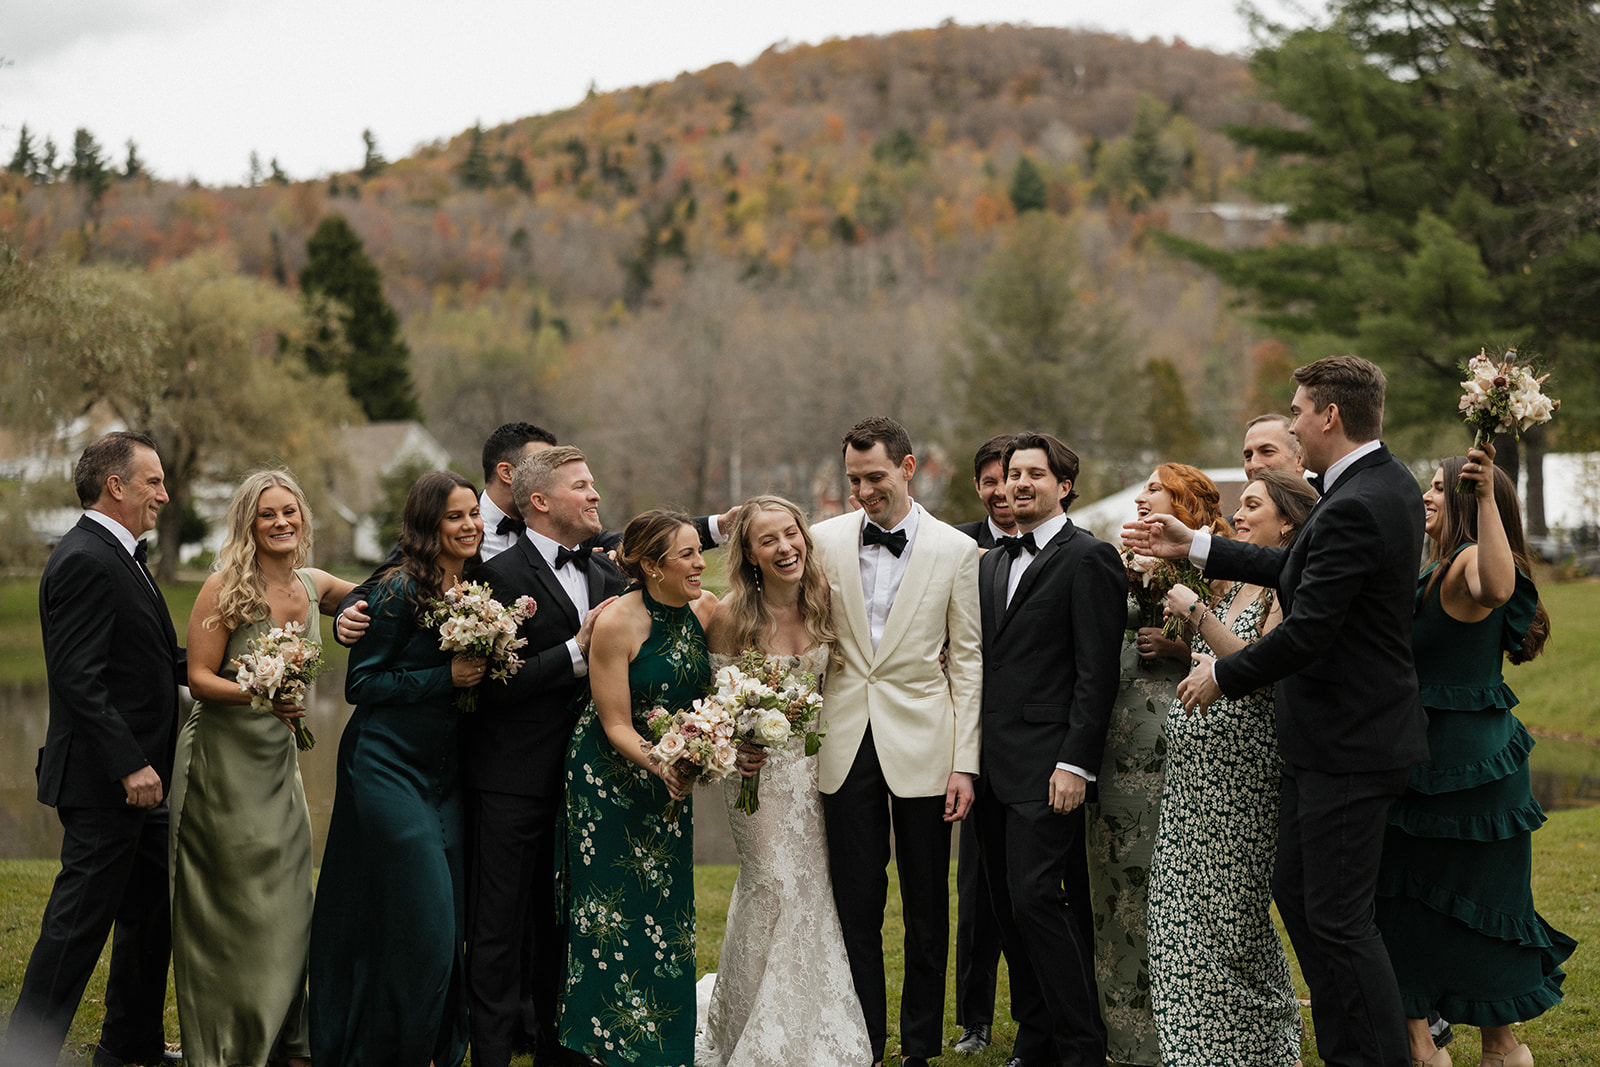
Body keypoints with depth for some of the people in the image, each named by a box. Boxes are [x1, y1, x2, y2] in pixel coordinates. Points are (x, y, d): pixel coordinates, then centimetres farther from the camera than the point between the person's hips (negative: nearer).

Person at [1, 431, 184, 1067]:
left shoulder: (119, 557, 15)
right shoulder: (85, 562, -17)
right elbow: (80, 680, -23)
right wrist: (131, 765, -25)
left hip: (138, 777, 10)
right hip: (103, 782, -10)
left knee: (152, 913, 18)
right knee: (80, 920, -4)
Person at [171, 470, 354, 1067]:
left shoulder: (314, 587, 5)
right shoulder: (225, 588, -11)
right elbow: (198, 676, -12)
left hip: (278, 757, 5)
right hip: (222, 758, -5)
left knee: (286, 900, 7)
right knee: (232, 904, 1)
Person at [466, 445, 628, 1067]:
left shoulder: (607, 573, 11)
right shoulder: (502, 576, -11)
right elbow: (496, 685, -19)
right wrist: (576, 652, -20)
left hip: (580, 776, 7)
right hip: (512, 780, -7)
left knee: (562, 925, 15)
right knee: (499, 929, 1)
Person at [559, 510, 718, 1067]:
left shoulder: (705, 609, -4)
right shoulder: (616, 624, -21)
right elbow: (617, 726, -18)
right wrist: (660, 767, -34)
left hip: (670, 776, 6)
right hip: (609, 777, -6)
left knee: (666, 913, 9)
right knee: (613, 914, -3)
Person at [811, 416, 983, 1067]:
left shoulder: (955, 551, 0)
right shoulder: (825, 540, 4)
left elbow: (967, 661, 1)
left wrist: (965, 762, -4)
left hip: (921, 745, -1)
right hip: (846, 744, 1)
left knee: (927, 909, 6)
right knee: (857, 906, 5)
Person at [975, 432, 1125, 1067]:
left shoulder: (1089, 559, -6)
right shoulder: (993, 563, 18)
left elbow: (1097, 673, -11)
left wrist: (1075, 763, -17)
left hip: (1047, 765, -8)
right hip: (994, 766, 8)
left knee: (1036, 897, -13)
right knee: (1010, 905, 9)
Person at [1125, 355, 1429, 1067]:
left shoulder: (1354, 508, -24)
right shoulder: (1388, 483, 9)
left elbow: (1306, 632, -24)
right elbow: (1300, 570, 17)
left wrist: (1222, 674, -8)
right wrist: (1194, 547, 21)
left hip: (1348, 748, -11)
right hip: (1342, 734, 11)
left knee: (1338, 920, -4)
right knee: (1294, 889, 17)